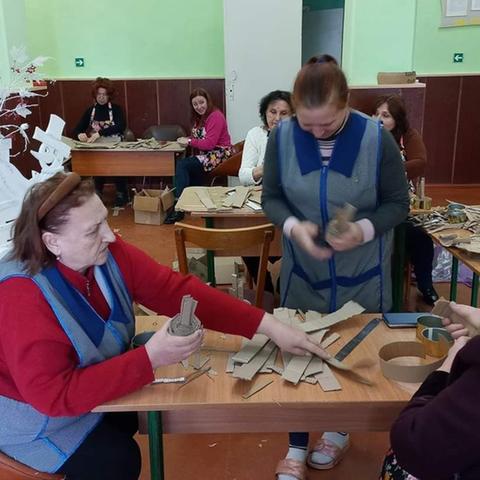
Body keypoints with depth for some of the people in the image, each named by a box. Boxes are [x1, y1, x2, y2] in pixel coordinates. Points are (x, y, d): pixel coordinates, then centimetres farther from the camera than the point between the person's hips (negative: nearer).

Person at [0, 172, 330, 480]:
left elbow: (178, 291, -18)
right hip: (36, 413, -6)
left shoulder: (107, 253, -17)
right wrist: (150, 358, -41)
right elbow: (54, 394, -35)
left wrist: (270, 326, -23)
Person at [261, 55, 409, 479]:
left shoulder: (377, 139, -16)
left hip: (362, 274, 0)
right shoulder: (282, 137, -11)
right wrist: (293, 225, -25)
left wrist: (365, 230, -28)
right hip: (302, 270, 1)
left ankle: (340, 431, 45)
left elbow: (398, 204, -8)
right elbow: (271, 198, -3)